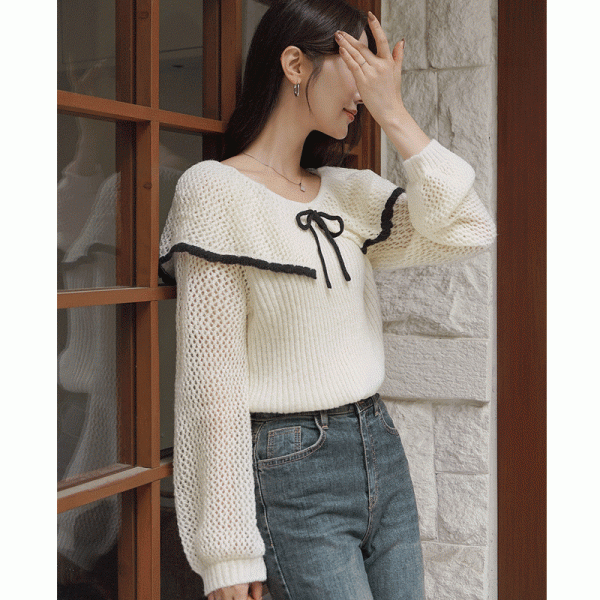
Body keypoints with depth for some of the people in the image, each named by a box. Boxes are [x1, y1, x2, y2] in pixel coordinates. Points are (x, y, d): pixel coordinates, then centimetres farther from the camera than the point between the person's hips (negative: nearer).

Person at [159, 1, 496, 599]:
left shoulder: (349, 192, 10)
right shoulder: (215, 189, -10)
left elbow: (467, 230, -2)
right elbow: (211, 377, -14)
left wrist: (393, 112, -4)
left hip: (380, 452, 7)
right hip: (292, 474, -7)